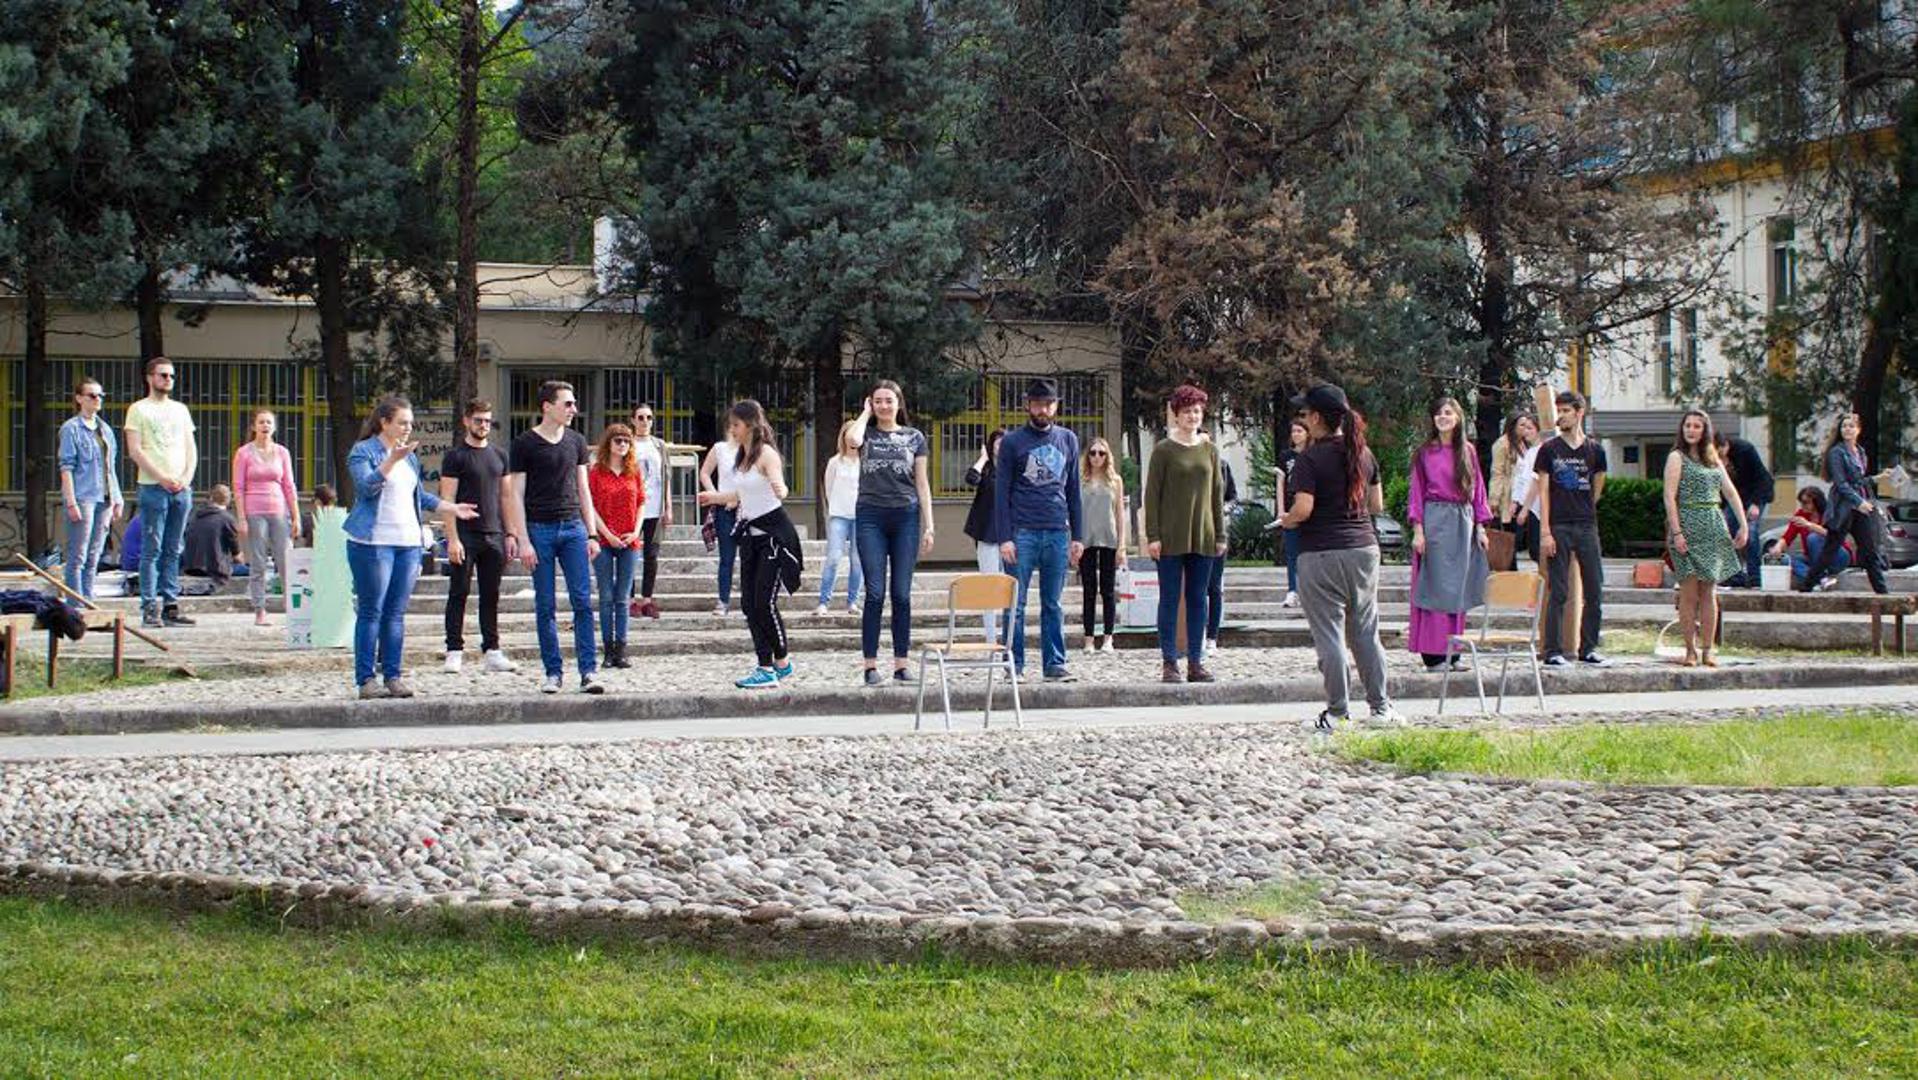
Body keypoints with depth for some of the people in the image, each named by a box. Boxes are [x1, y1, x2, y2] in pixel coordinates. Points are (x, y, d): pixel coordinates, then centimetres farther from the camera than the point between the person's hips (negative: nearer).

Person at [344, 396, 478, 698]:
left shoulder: (410, 456, 18)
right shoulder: (362, 452, -4)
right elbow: (366, 486, -20)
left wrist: (452, 508, 24)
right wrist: (392, 460, -29)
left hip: (408, 542, 7)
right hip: (373, 542, -7)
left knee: (396, 613, 6)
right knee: (371, 612, -5)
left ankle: (393, 676, 9)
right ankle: (366, 680, -3)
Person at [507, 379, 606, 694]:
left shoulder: (576, 442, 11)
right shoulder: (524, 444, -1)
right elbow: (516, 495, -2)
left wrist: (592, 534, 8)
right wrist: (522, 540, -9)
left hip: (573, 527, 3)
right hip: (540, 529, -3)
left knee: (583, 602, -5)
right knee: (545, 606, 1)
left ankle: (589, 671, -4)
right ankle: (553, 672, 9)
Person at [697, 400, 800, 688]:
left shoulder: (766, 454, -14)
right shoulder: (741, 457, 11)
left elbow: (780, 489, -27)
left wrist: (779, 489, -49)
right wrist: (715, 497, 36)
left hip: (774, 534, -9)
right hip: (751, 535, 9)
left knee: (765, 601, -12)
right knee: (749, 604, 1)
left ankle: (782, 662, 5)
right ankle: (766, 667, 3)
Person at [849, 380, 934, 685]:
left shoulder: (914, 437, 11)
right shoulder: (867, 434, 8)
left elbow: (922, 484, 10)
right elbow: (852, 439, -18)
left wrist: (928, 526, 4)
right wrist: (866, 413, 1)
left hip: (905, 517, 1)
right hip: (870, 517, -1)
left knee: (902, 594, 1)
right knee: (875, 593, -5)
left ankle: (901, 665, 5)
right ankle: (870, 665, -3)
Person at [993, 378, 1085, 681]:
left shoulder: (1068, 440, 13)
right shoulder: (1013, 441, 2)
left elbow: (1074, 491, 15)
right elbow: (1001, 492, 0)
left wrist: (1078, 536, 9)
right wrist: (1004, 537, -8)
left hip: (1058, 532, 3)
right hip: (1022, 532, -3)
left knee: (1054, 604, 6)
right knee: (1016, 604, -2)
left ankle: (1054, 663, 9)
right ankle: (1014, 664, 2)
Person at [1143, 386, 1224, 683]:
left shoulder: (1209, 450, 10)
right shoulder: (1163, 450, -2)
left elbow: (1217, 494, 13)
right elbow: (1152, 495, -3)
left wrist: (1220, 535, 9)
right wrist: (1152, 536, -10)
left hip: (1202, 536, 4)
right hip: (1171, 537, -4)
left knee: (1198, 600, 6)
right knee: (1170, 599, -1)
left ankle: (1196, 662, 10)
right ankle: (1169, 664, 1)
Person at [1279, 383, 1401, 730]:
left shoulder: (1311, 458, -13)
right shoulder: (1364, 453, 6)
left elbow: (1303, 509, -19)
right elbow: (1377, 504, 12)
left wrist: (1286, 520, 1)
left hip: (1322, 553, -6)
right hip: (1364, 547, 6)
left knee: (1329, 635, 0)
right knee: (1366, 633, 13)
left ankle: (1338, 711, 2)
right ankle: (1381, 705, 15)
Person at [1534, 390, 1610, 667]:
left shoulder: (1594, 450, 7)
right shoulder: (1549, 449, 1)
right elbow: (1543, 492, -2)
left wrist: (1583, 510, 14)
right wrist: (1545, 531, -9)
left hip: (1587, 526, 3)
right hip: (1558, 527, -3)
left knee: (1595, 592, 3)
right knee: (1558, 593, -2)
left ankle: (1588, 649, 12)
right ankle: (1553, 651, 3)